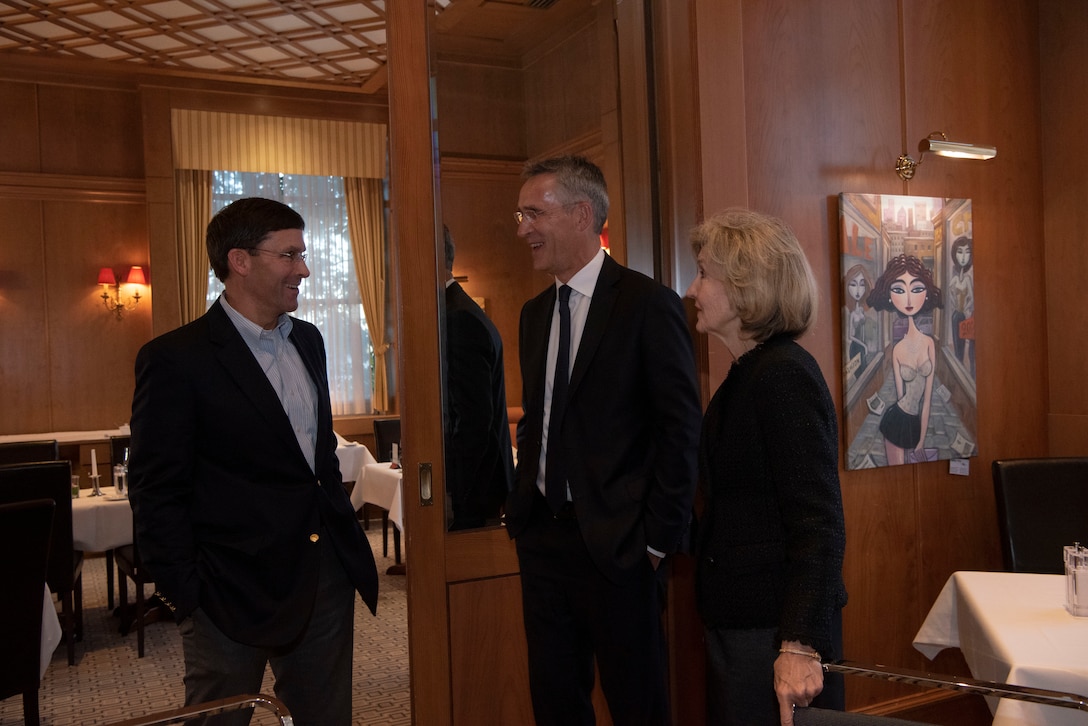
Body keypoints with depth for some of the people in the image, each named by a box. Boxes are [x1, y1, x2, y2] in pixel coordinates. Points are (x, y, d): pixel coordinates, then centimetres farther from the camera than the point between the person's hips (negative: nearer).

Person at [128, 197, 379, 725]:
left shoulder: (307, 340, 10)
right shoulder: (176, 360, -12)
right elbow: (157, 497, -10)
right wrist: (188, 599, -10)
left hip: (326, 579, 6)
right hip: (235, 592, -6)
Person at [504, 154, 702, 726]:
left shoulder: (648, 304, -11)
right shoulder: (535, 313, 11)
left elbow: (681, 427, -12)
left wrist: (657, 535, -13)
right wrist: (521, 507, 10)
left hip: (616, 544, -6)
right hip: (542, 538, 7)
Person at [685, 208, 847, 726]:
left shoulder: (785, 375, -18)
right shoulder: (746, 375, 11)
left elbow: (818, 524, -22)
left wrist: (800, 646, -26)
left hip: (778, 627, -9)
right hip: (736, 621, 9)